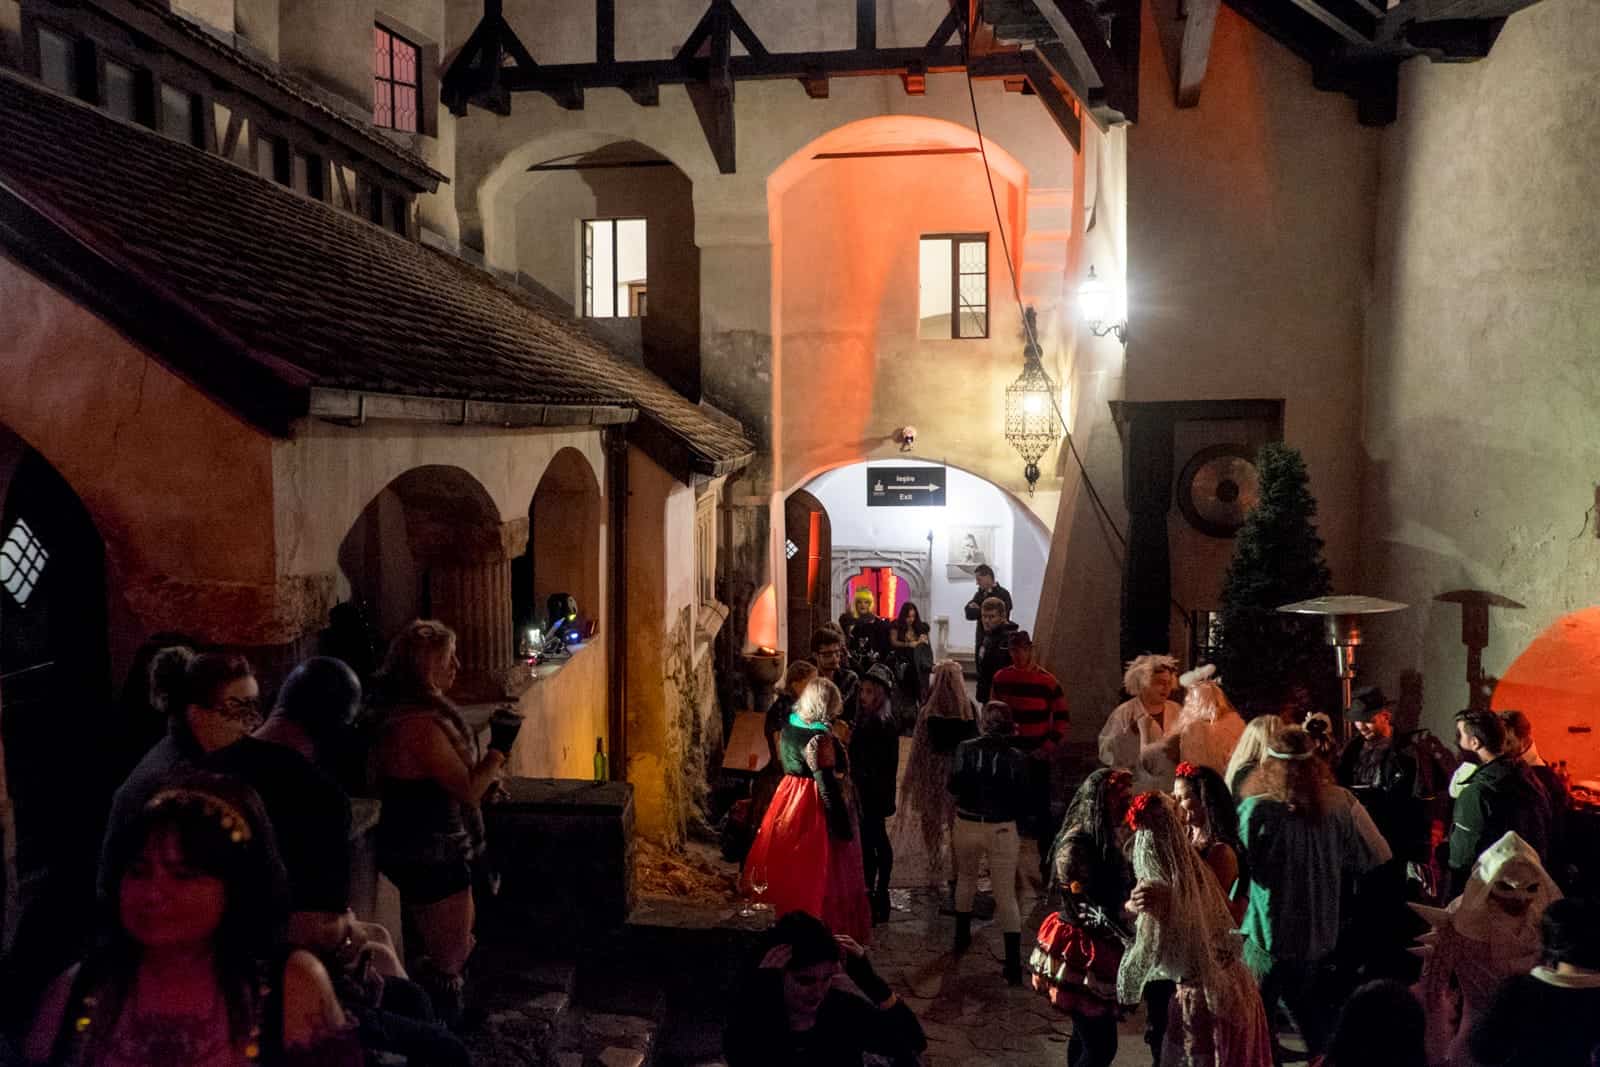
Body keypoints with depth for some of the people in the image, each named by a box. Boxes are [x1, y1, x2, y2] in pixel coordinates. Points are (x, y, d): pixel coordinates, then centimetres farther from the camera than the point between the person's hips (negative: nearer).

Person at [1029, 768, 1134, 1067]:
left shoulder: (1105, 838, 7)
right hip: (1081, 954, -9)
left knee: (1086, 1036, 18)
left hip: (1097, 950, 9)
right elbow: (1088, 911, -20)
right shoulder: (1076, 845, -20)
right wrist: (1129, 942, -25)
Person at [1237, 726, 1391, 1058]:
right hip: (1321, 935, 4)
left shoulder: (1256, 810, -20)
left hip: (1268, 935, -4)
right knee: (1316, 1021, 23)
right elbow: (1377, 858, 1)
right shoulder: (1339, 805, -9)